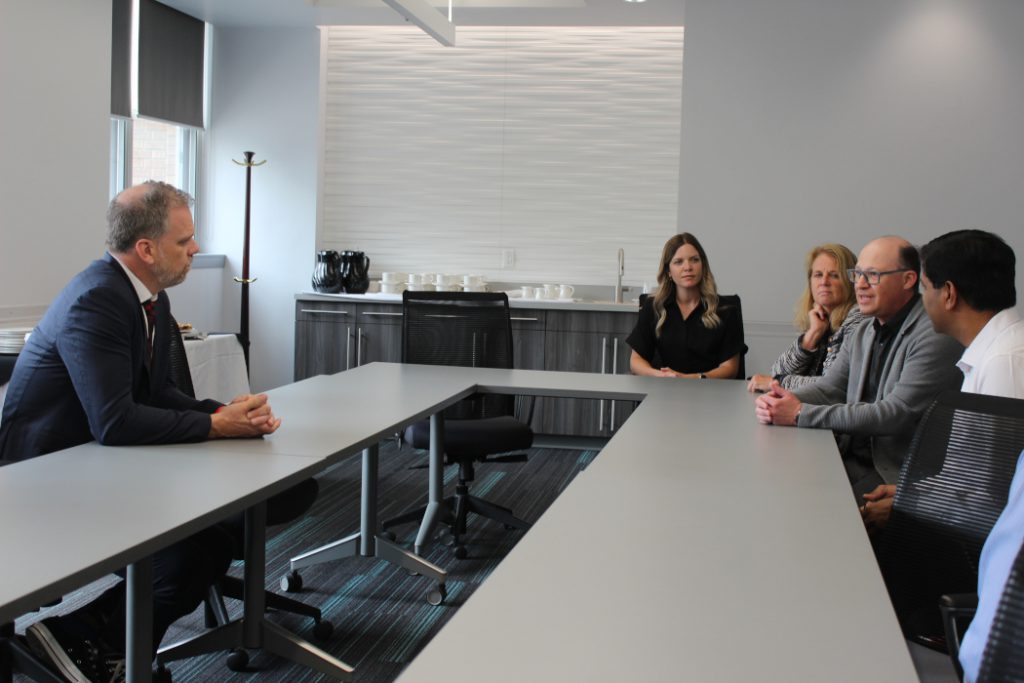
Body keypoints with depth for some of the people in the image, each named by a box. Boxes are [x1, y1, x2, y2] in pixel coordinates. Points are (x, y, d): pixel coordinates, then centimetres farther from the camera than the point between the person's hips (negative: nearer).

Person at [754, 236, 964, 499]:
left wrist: (801, 414, -20)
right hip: (852, 461, 7)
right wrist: (783, 401, -9)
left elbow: (897, 413, -21)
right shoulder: (863, 332, 15)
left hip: (895, 473, -7)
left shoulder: (935, 334, -14)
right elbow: (828, 387, 15)